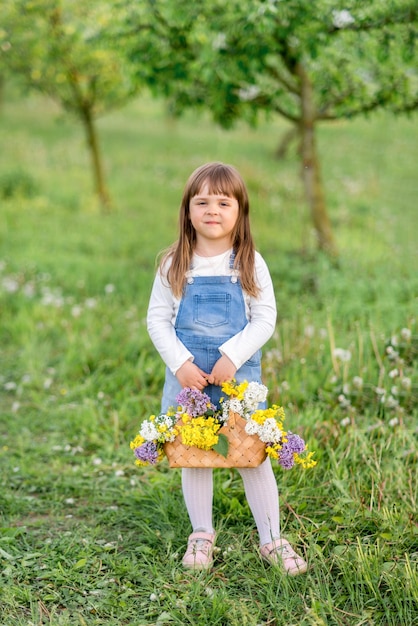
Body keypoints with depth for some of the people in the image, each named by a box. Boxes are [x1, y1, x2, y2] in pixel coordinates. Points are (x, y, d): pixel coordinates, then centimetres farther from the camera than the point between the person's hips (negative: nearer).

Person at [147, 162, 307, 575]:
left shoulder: (250, 263, -2)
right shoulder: (174, 265, 0)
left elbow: (265, 319, -5)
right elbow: (157, 318, 1)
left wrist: (232, 356, -16)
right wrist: (180, 363, -11)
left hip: (239, 374, -1)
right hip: (188, 377, 1)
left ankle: (272, 540, 15)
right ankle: (201, 535, 27)